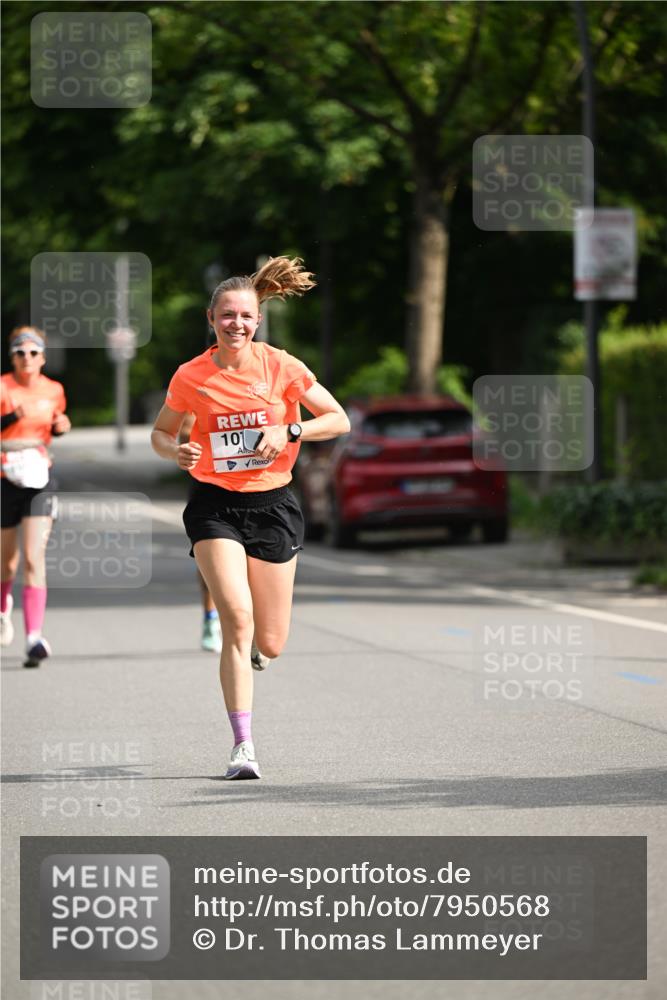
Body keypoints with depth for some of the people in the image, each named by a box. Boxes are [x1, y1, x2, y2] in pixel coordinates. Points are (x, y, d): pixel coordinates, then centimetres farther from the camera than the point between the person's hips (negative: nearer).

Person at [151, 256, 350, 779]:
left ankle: (250, 644, 44)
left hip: (272, 505, 1)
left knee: (270, 645, 3)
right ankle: (243, 745, -15)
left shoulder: (280, 366, -4)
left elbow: (339, 420, 2)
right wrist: (175, 451, -12)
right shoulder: (191, 377, -3)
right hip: (215, 505, -1)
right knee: (237, 619, -20)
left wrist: (289, 432, -14)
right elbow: (161, 431, 11)